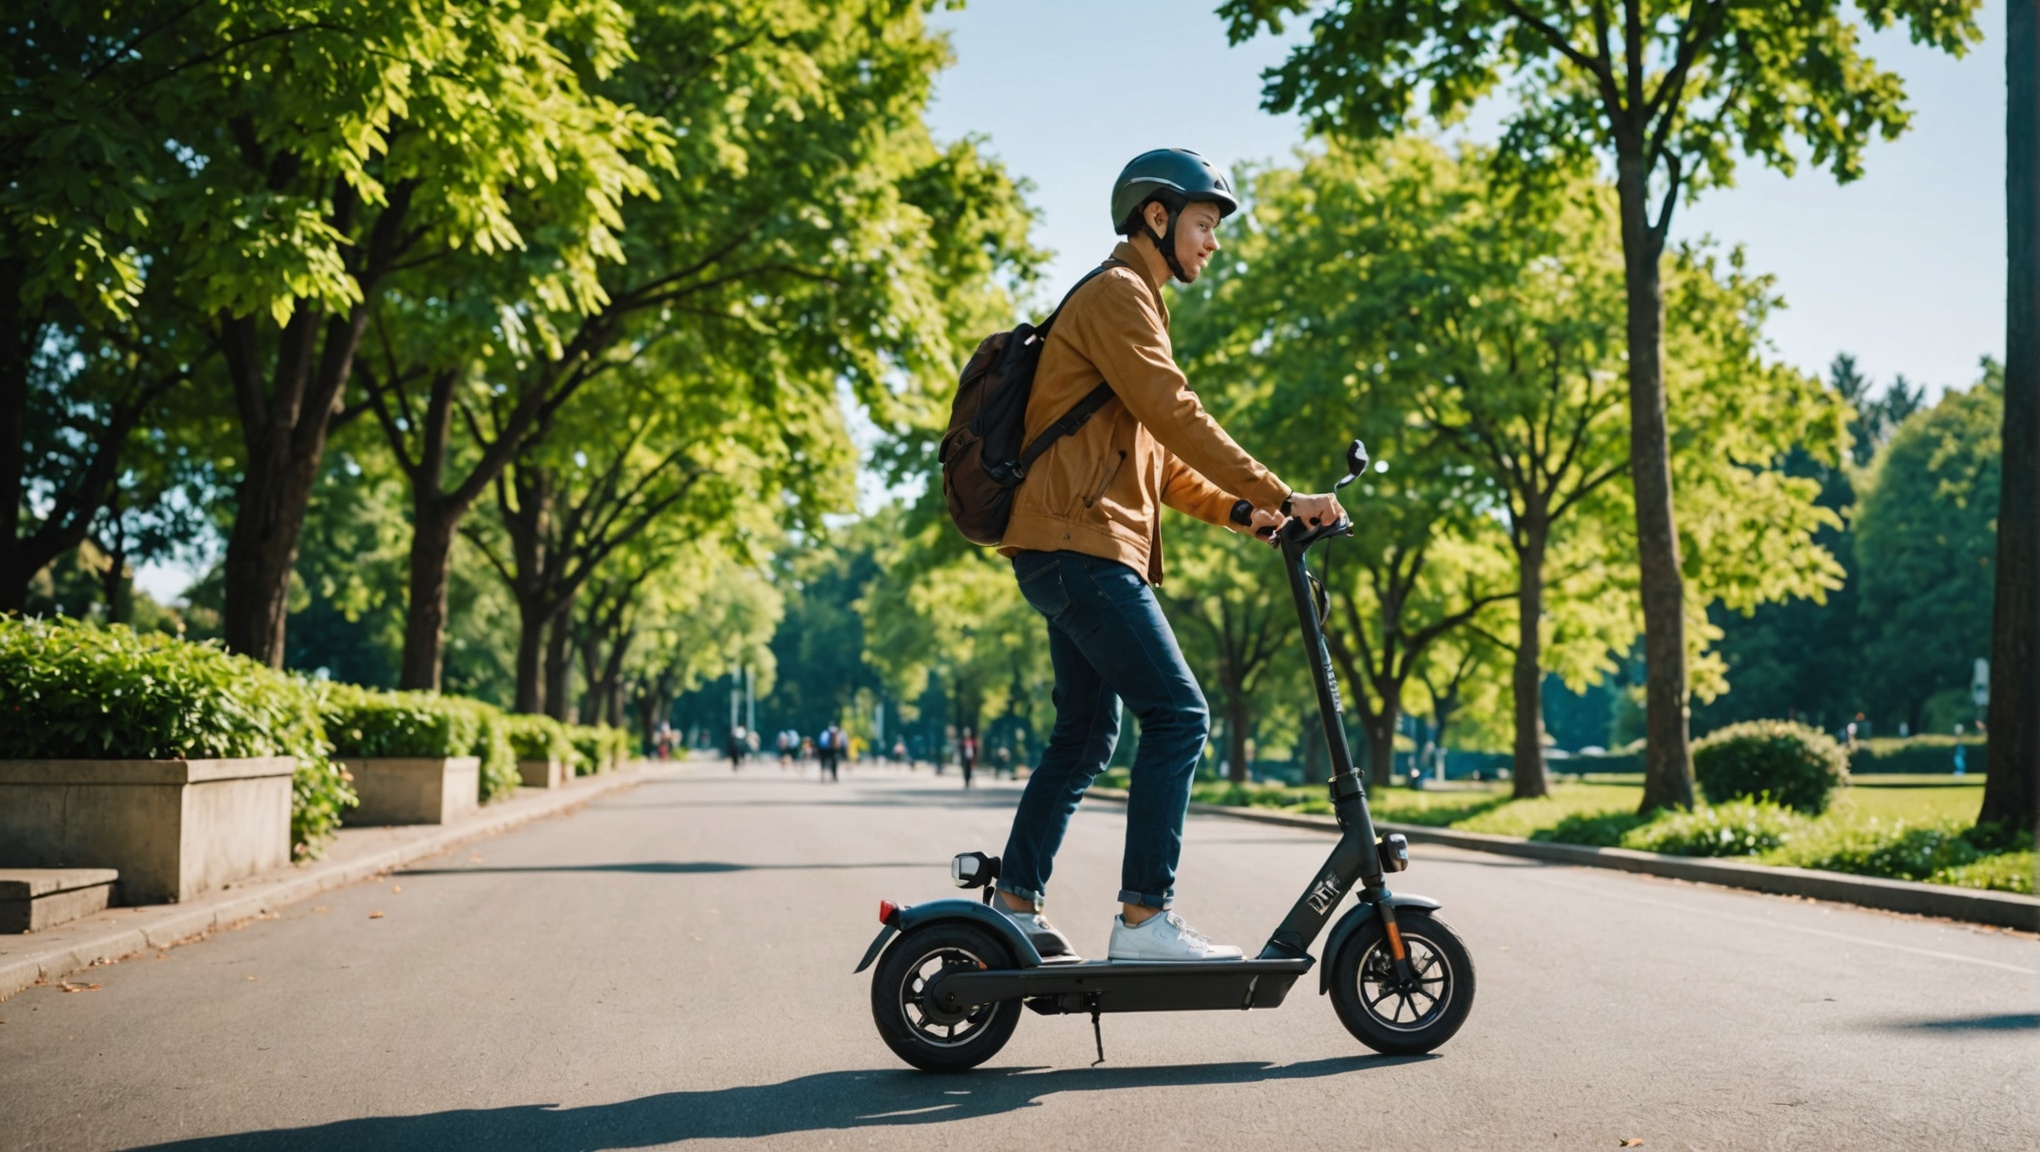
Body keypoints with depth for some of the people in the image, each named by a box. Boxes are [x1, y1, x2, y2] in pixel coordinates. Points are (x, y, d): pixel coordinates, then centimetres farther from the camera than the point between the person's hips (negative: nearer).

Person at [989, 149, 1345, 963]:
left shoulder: (1131, 306, 26)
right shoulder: (1116, 296, -6)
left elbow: (1160, 460, 23)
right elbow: (1179, 418, -18)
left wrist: (1243, 512, 11)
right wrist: (1280, 497, -18)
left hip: (1074, 552, 11)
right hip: (1080, 545, -11)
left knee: (1085, 735, 13)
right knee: (1178, 716, -14)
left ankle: (1013, 906, 18)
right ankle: (1144, 920, -14)